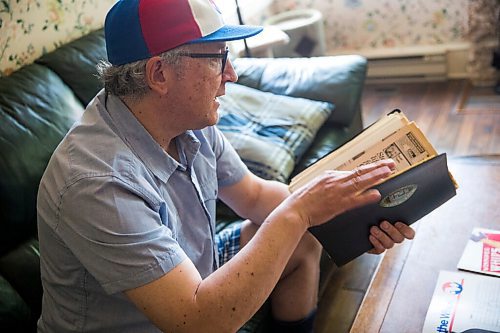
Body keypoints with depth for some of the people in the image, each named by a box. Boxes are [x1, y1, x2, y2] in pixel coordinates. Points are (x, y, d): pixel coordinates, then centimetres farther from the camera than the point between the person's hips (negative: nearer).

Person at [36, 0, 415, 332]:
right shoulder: (97, 182, -34)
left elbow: (253, 196, 2)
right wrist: (297, 213, -30)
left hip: (192, 274, 8)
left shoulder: (189, 120, -11)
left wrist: (355, 214, -12)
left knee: (305, 240, 9)